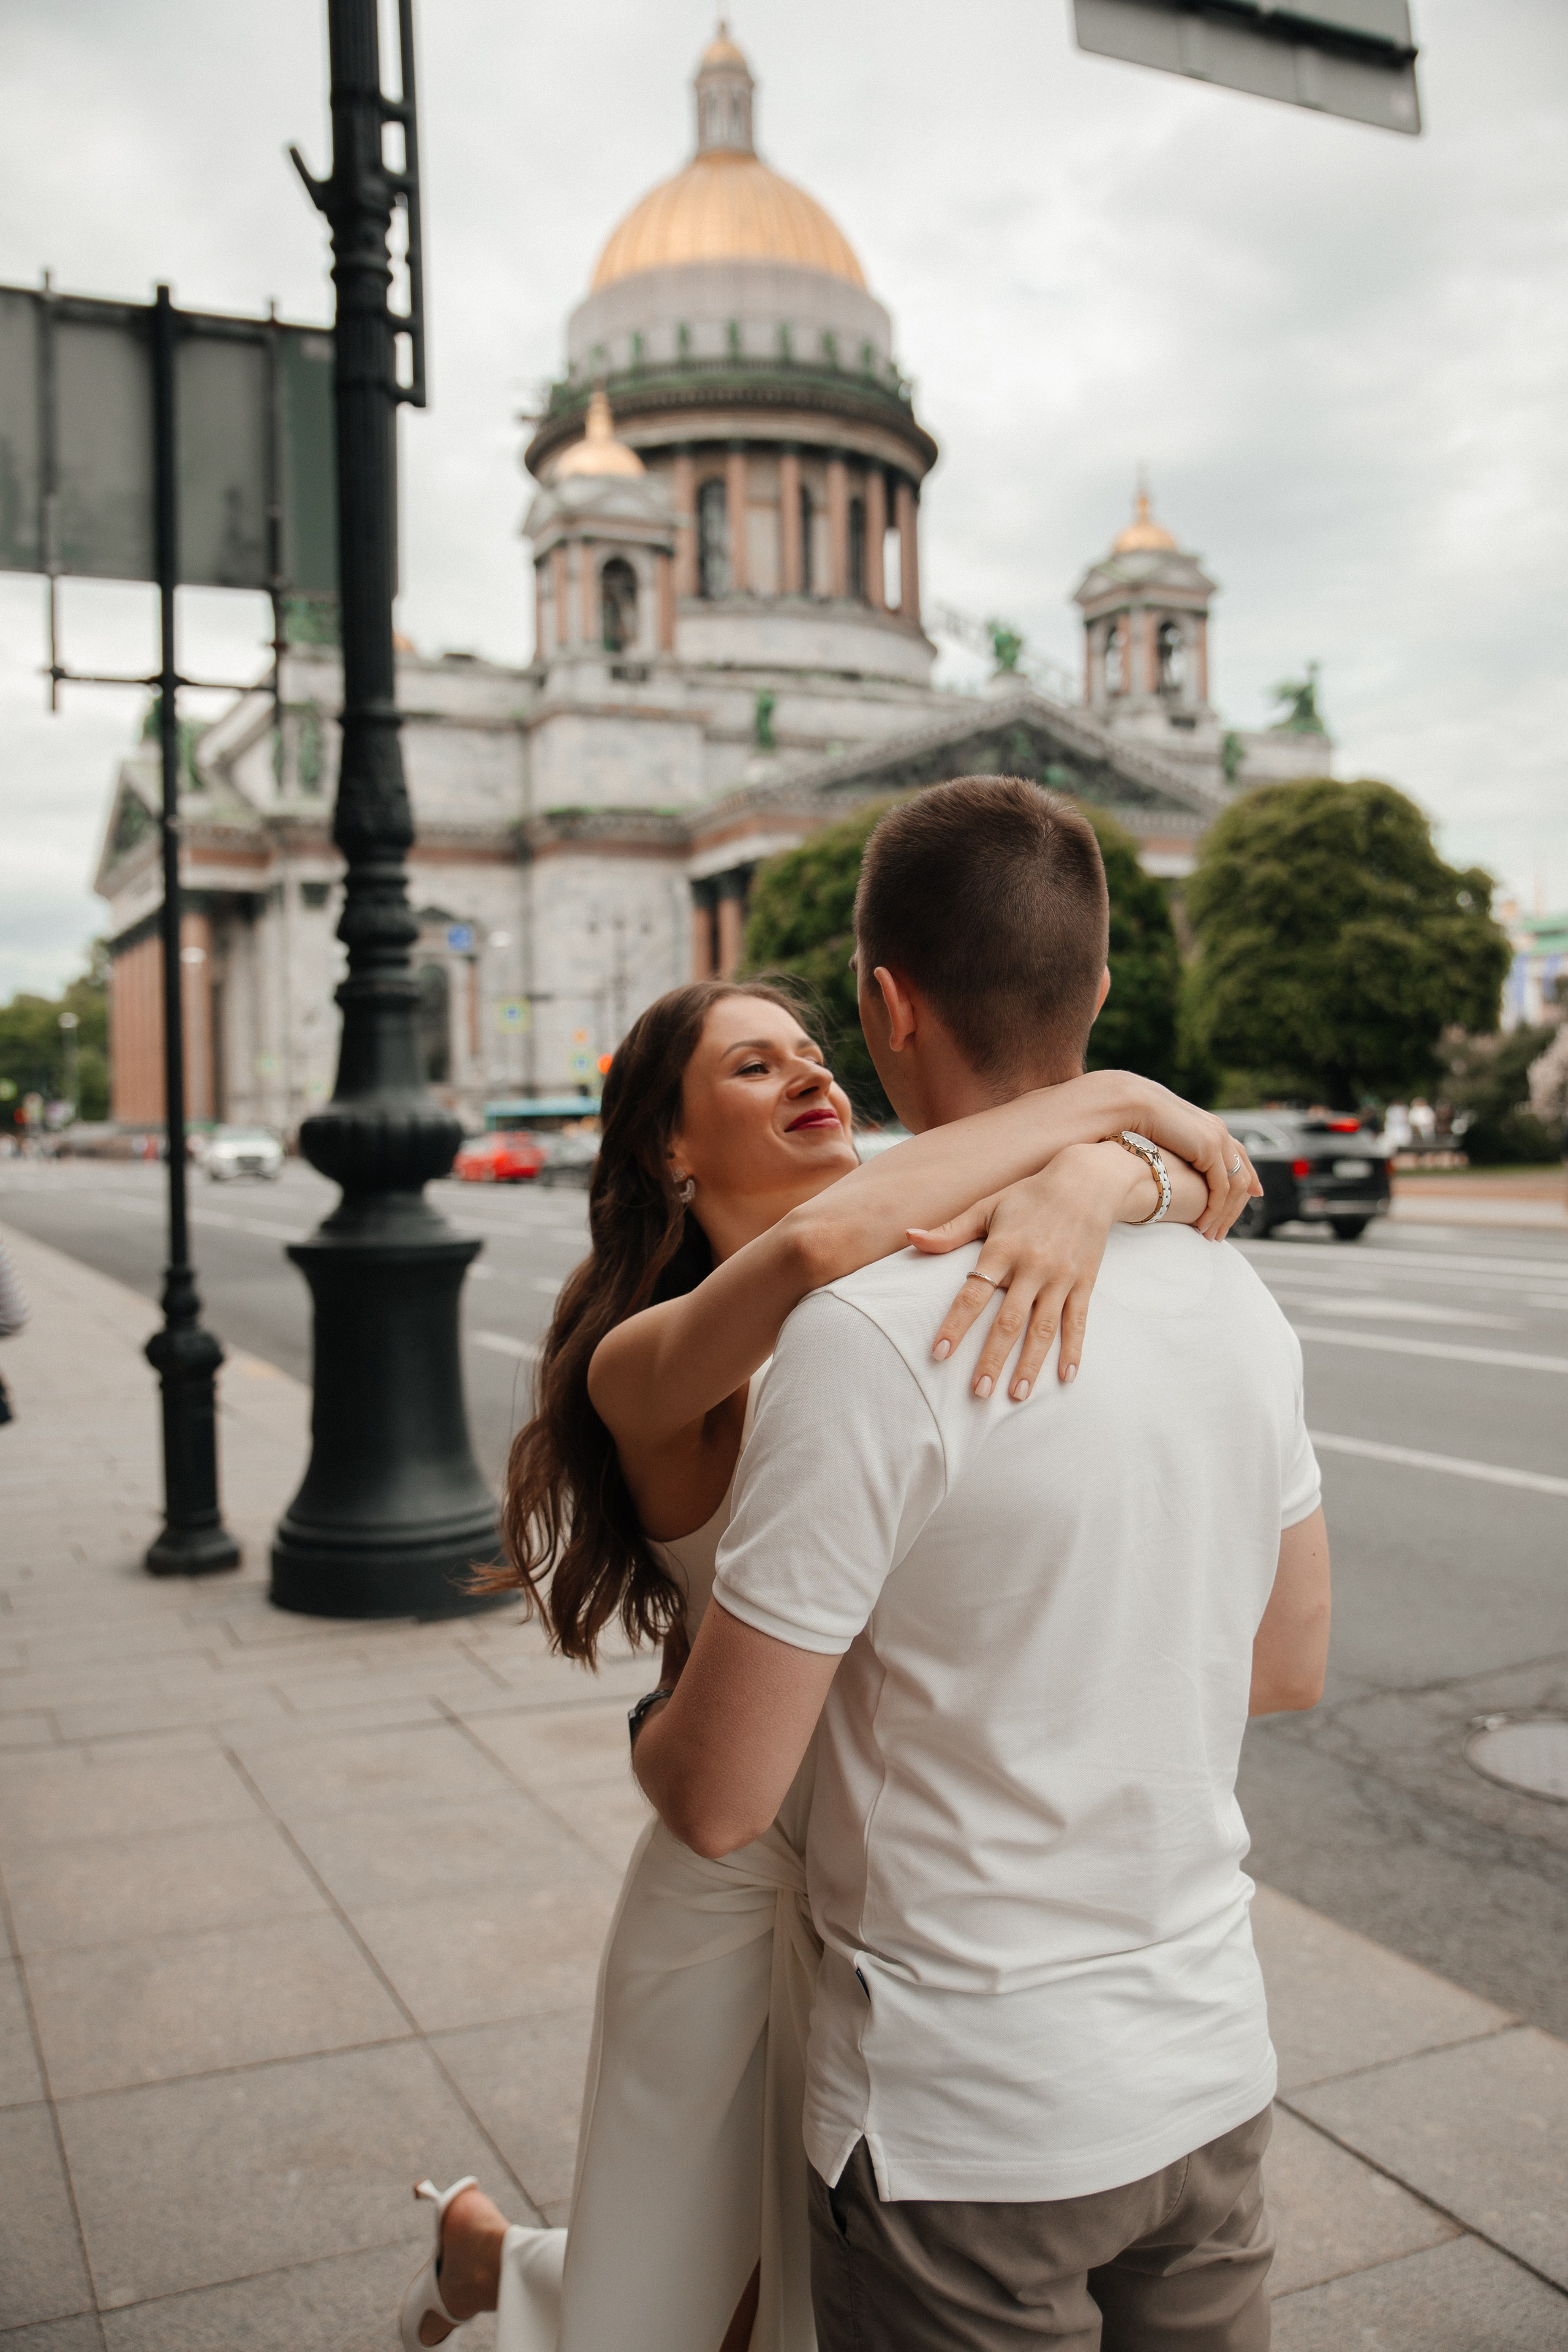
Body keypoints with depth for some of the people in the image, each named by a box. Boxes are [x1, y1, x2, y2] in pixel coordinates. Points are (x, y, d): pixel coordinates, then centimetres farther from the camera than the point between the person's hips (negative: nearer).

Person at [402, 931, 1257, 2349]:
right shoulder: (647, 1362, -17)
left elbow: (1196, 1180, -12)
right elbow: (817, 1242, -39)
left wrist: (1087, 1178, -35)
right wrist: (1109, 1095, -30)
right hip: (748, 1887, -4)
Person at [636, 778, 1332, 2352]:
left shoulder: (876, 1337, -26)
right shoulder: (1237, 1302, -4)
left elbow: (717, 1801, -19)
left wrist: (646, 1732, 2)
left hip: (973, 2134, -6)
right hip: (1211, 2077, 6)